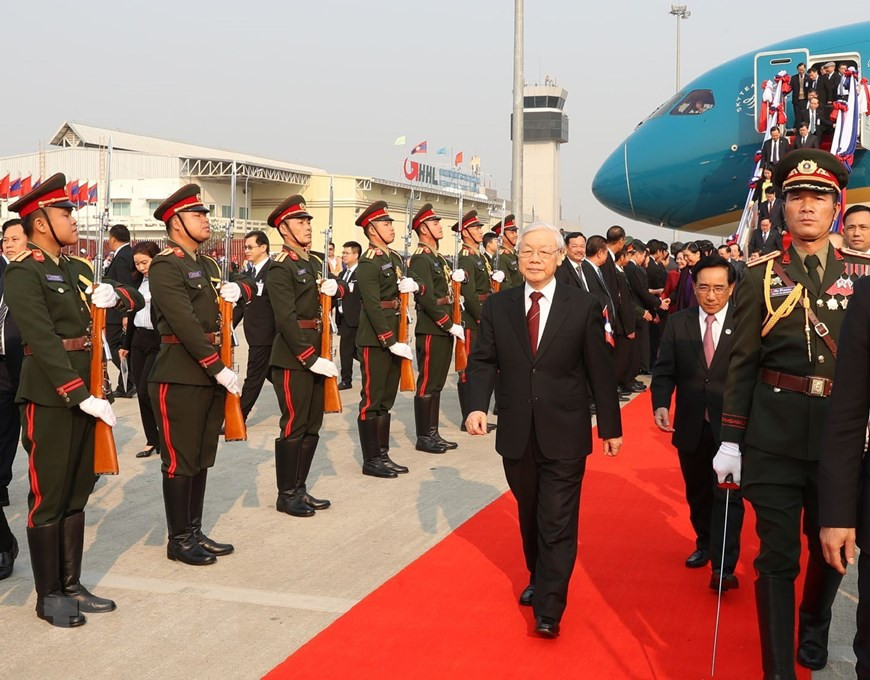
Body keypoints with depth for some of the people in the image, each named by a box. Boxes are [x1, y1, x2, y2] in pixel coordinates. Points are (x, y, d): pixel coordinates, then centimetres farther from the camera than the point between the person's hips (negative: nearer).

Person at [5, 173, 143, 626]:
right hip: (49, 397, -8)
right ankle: (49, 596, 15)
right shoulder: (22, 273, -11)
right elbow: (44, 342, -20)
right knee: (49, 498, 3)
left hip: (84, 392, 8)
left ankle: (71, 585, 25)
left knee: (76, 494, 14)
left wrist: (115, 295, -5)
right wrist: (81, 395, -24)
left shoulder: (78, 269, 13)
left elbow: (137, 300, 17)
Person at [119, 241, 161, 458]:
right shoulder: (139, 281, 12)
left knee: (146, 392, -10)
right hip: (138, 341, 7)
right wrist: (126, 344, 20)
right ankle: (152, 440, 17)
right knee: (142, 392, 8)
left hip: (158, 342, -7)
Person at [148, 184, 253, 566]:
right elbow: (186, 324, -21)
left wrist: (238, 288, -1)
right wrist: (220, 369, -23)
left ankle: (195, 532, 24)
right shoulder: (165, 266, -12)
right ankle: (178, 540, 12)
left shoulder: (206, 264, 15)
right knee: (180, 461, 1)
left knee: (202, 458, 14)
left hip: (210, 373, 9)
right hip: (180, 377, -8)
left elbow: (249, 288, 23)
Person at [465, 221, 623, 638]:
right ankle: (538, 579, 39)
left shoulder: (584, 308, -3)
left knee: (558, 522, -3)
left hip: (564, 436, -3)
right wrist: (477, 405, -15)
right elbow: (482, 361, 2)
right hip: (517, 435, 3)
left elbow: (600, 370, 0)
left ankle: (548, 609, 4)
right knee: (529, 515, 18)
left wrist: (610, 427, 3)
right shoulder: (497, 307, 3)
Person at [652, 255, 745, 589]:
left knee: (728, 494, -4)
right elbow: (664, 371, 1)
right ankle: (705, 543, 40)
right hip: (691, 426, 4)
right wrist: (661, 403, -15)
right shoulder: (678, 323, 3)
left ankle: (723, 568, 0)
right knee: (697, 492, 19)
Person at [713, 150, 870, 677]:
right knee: (778, 556, 3)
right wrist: (731, 439, -3)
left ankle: (815, 633, 45)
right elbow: (742, 362, 0)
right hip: (773, 435, -2)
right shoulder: (763, 276, 1)